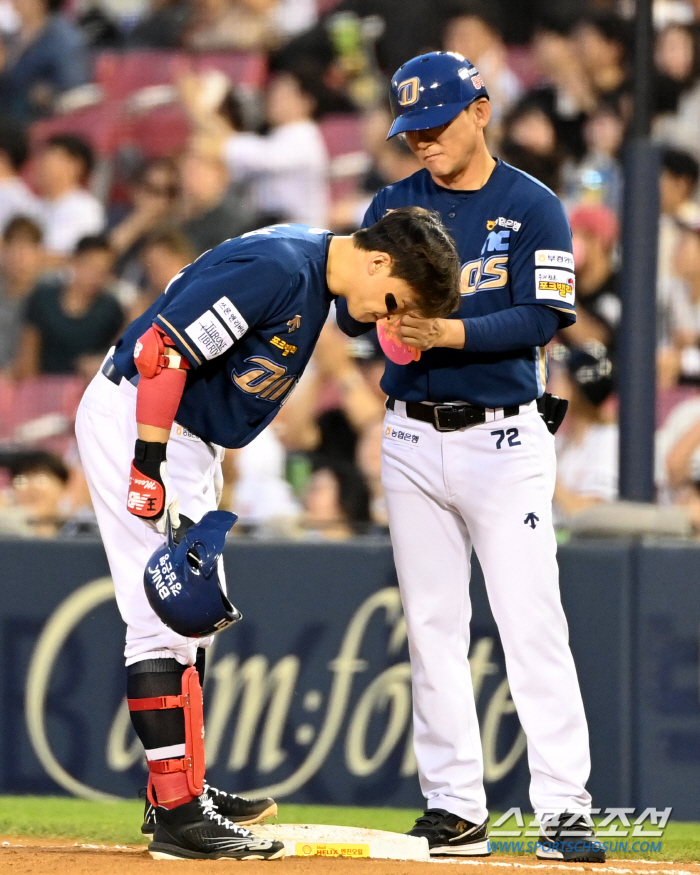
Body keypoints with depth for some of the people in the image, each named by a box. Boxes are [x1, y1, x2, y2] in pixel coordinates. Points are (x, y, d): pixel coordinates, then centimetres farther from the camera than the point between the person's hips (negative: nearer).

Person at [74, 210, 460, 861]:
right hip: (133, 421, -11)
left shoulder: (312, 273, 8)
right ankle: (176, 816, -14)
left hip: (190, 436, 11)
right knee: (164, 617, -13)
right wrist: (148, 470, -28)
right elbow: (163, 350, -28)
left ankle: (182, 792, 28)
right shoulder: (277, 267, -24)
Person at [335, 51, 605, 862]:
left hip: (504, 440, -4)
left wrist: (448, 332, -25)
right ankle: (454, 809, 9)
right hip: (413, 441, 4)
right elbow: (350, 313, 3)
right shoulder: (394, 207, 10)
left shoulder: (533, 208, -2)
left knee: (531, 623, -10)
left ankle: (563, 808, -12)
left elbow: (540, 318, -13)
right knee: (431, 627, 5)